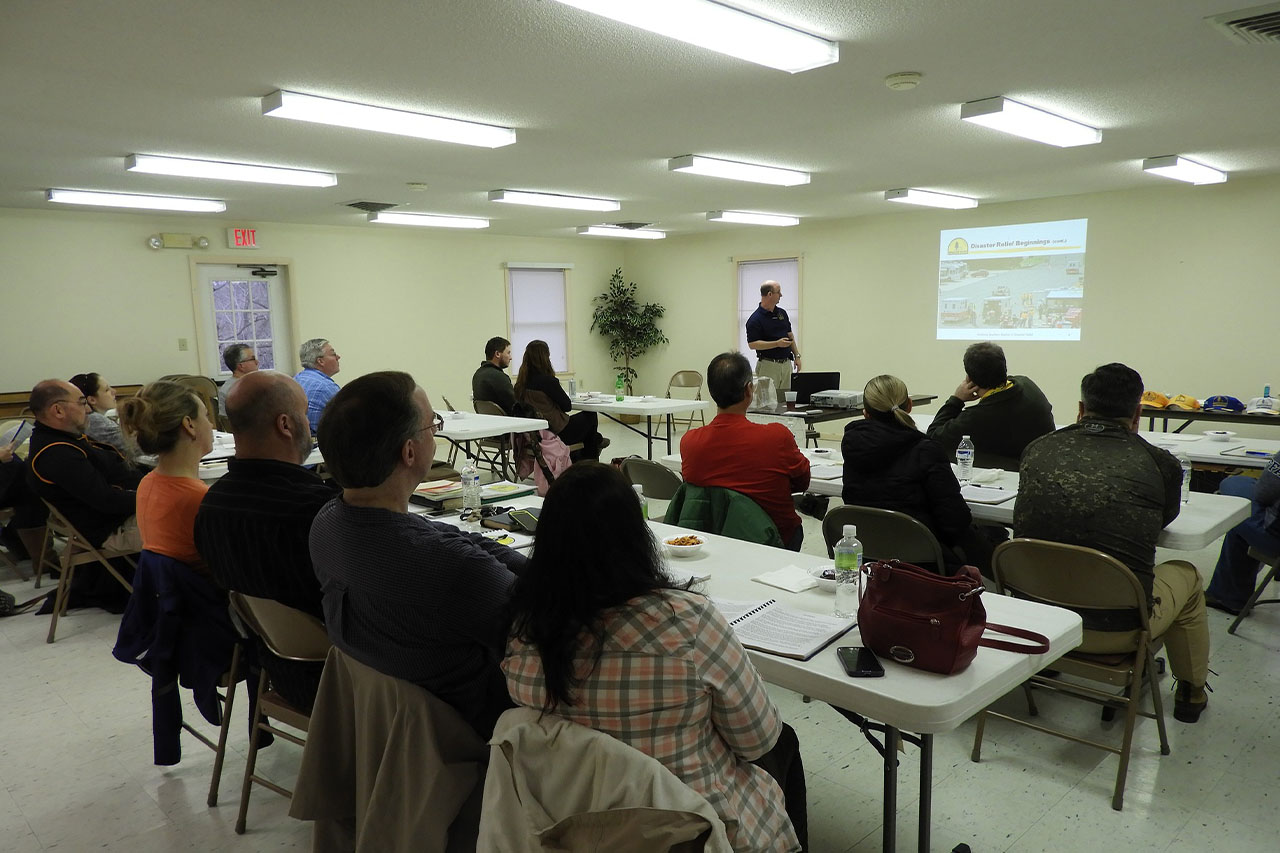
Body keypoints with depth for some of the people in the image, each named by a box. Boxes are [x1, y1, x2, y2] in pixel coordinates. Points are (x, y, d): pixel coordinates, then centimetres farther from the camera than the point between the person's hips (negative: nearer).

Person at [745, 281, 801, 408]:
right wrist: (777, 343, -21)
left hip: (786, 363, 7)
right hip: (768, 365, -7)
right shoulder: (755, 319, -12)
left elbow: (790, 335, 18)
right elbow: (752, 344, -16)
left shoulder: (782, 313, 10)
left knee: (785, 400, 7)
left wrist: (797, 355, 10)